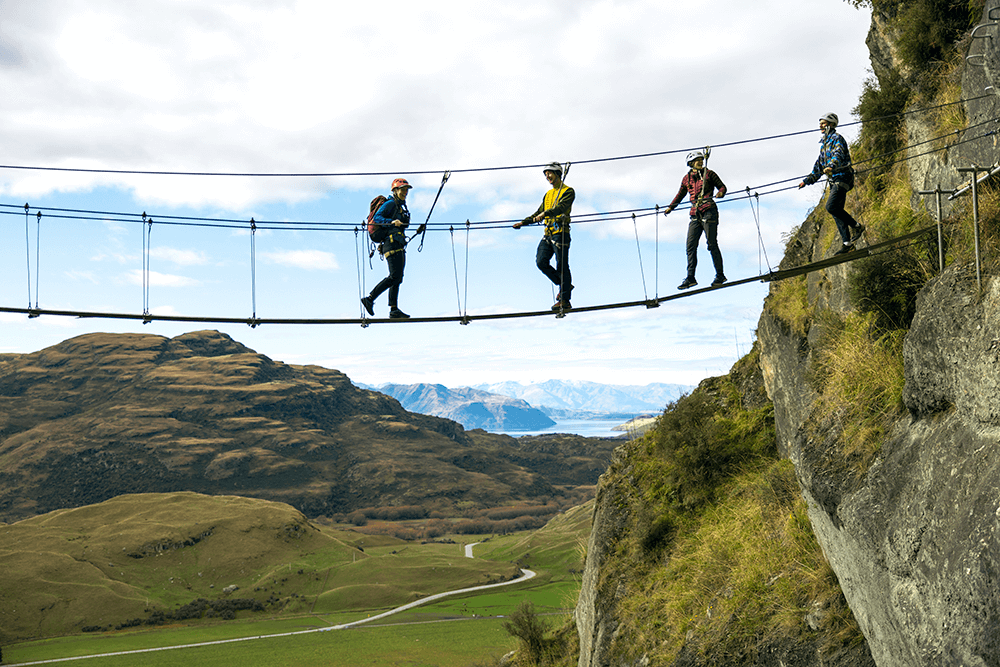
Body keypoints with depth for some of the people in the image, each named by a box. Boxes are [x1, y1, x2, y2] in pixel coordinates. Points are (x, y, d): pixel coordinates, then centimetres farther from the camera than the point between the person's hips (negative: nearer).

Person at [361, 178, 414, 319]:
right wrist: (392, 222, -28)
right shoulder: (390, 204, -4)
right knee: (394, 276, -18)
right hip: (392, 244, -10)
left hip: (399, 247, 10)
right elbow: (376, 218, -16)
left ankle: (394, 310, 0)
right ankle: (369, 299, -15)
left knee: (397, 278, 3)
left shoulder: (401, 207, 23)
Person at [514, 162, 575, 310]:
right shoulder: (548, 194, 25)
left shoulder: (568, 191, 0)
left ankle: (565, 301, -4)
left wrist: (545, 214, -33)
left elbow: (561, 207, -18)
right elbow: (538, 213, 31)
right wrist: (523, 222, 20)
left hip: (560, 232, -7)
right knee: (541, 262, -5)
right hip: (548, 234, 8)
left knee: (562, 266, -7)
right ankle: (565, 285, 11)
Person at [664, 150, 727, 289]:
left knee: (712, 244, -6)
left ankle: (720, 275, 2)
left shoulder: (708, 174, 5)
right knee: (691, 245, -1)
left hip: (709, 211, -5)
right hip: (695, 215, 5)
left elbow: (722, 186, 8)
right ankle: (690, 278, 1)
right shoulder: (687, 178, 16)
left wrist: (721, 193, -14)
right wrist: (671, 207, 24)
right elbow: (680, 194, 29)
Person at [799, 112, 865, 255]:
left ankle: (857, 226, -7)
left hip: (842, 177, -9)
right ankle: (847, 243, 5)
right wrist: (807, 180, 27)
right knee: (836, 212, 4)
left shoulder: (837, 139, -6)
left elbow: (838, 155, -27)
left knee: (831, 207, -21)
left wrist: (831, 166, -46)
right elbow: (819, 165, 29)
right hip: (834, 180, 9)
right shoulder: (824, 144, 21)